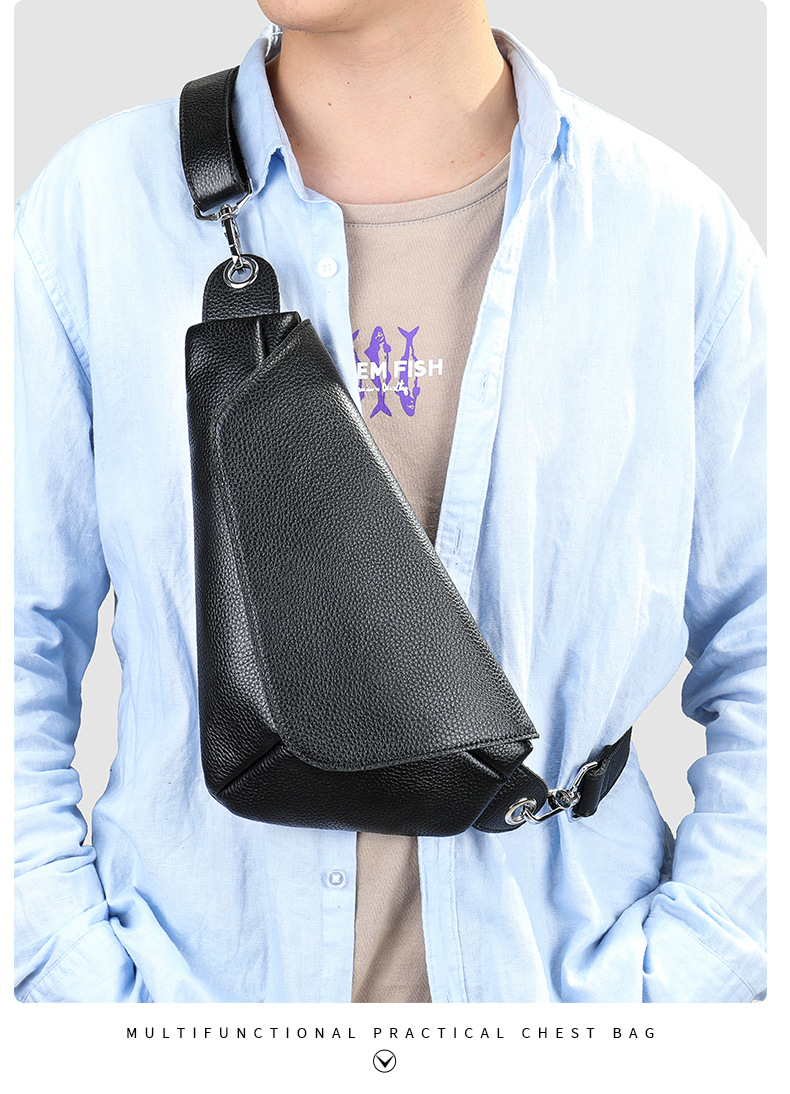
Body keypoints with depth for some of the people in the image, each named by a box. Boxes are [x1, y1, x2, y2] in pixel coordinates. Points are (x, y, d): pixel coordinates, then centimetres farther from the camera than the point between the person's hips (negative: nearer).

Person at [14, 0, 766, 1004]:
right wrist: (82, 977, -9)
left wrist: (673, 980, -9)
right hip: (190, 974, 0)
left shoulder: (682, 234, -8)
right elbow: (23, 633, -4)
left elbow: (761, 667, -2)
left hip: (564, 978, 1)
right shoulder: (93, 208, -8)